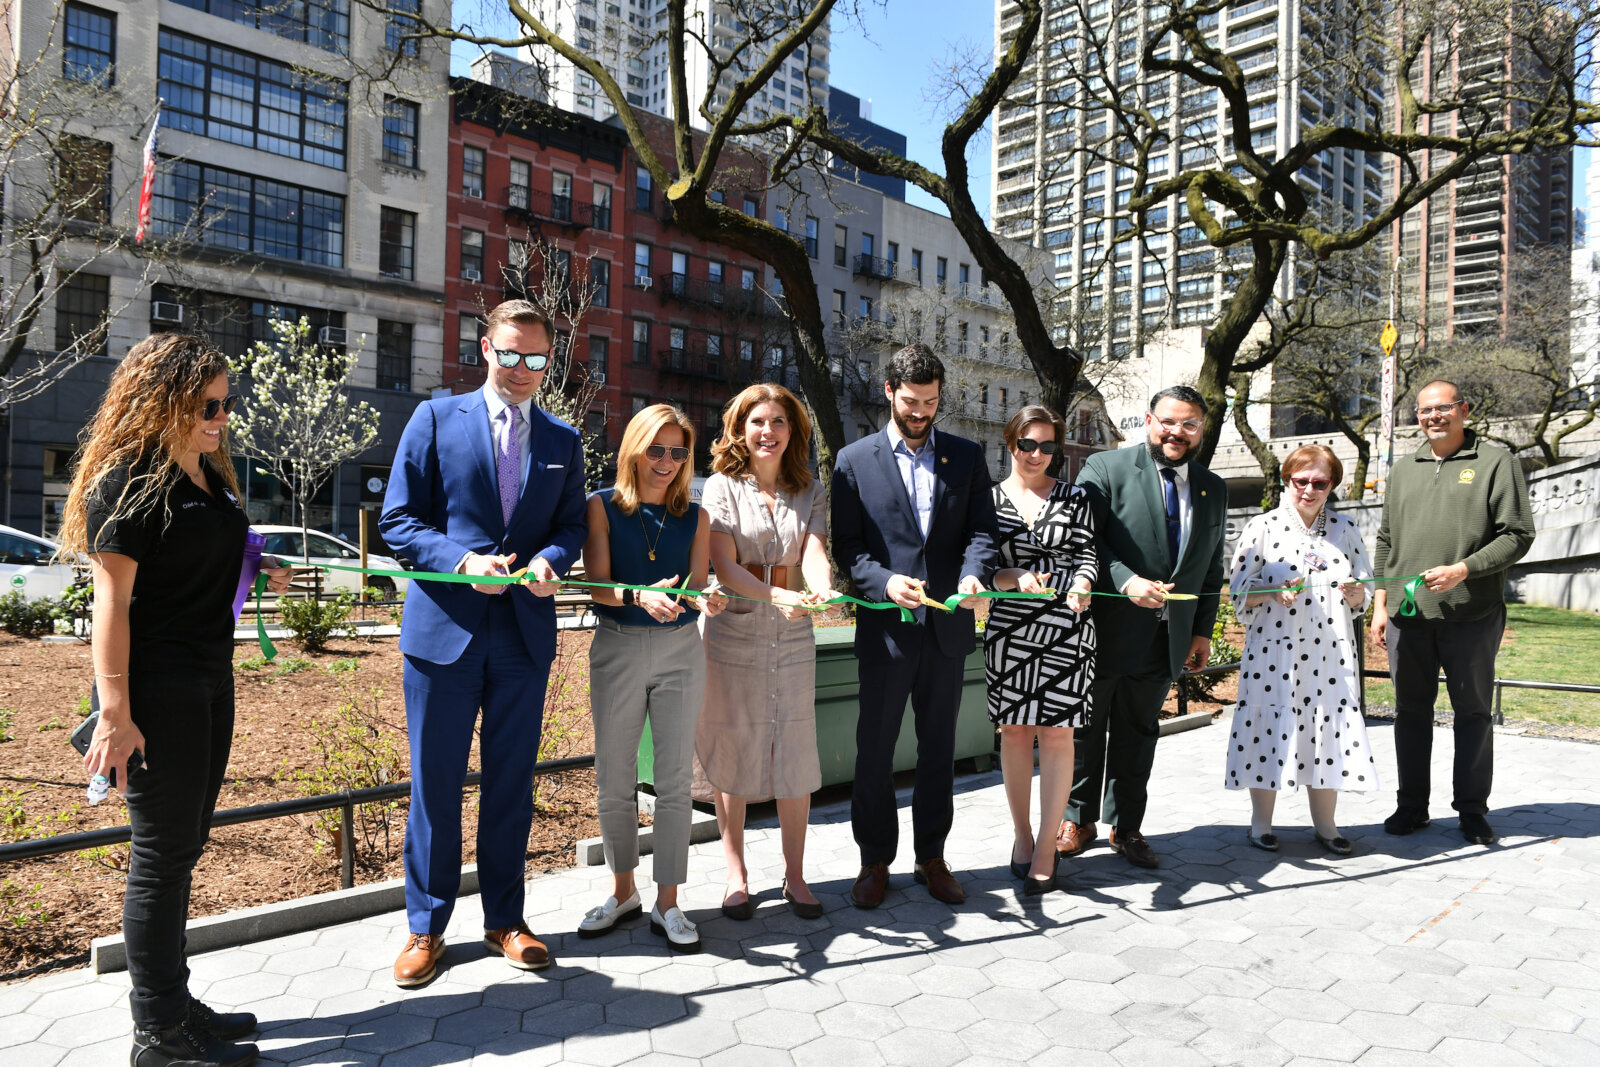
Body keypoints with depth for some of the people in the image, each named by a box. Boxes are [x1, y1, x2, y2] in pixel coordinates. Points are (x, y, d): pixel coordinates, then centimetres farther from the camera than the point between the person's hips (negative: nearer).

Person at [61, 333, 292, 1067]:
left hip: (210, 684, 9)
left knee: (183, 848, 17)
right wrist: (115, 714, -20)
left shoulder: (207, 475, 11)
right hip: (156, 693, -9)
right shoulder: (128, 482, -14)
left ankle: (173, 1002, 31)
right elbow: (111, 600, -18)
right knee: (162, 853, 1)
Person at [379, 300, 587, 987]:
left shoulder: (563, 441, 11)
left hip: (525, 634, 3)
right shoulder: (436, 419, 2)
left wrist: (550, 559, -12)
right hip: (444, 627, -2)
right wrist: (463, 560, -18)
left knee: (512, 782, 12)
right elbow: (398, 521, -1)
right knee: (434, 783, 6)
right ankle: (426, 927, 24)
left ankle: (505, 919, 28)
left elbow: (572, 525, 11)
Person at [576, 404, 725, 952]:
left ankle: (667, 904, 14)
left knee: (675, 779, 2)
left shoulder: (694, 517, 5)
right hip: (617, 649, -1)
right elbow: (598, 585, -9)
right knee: (614, 779, 8)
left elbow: (697, 587, 0)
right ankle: (623, 892, 28)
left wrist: (704, 600, -23)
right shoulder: (603, 506, -1)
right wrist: (640, 596, -29)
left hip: (680, 650, 1)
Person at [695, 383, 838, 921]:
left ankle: (794, 875, 19)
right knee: (732, 752, 5)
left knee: (795, 754, 4)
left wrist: (823, 591, -31)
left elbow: (815, 551, -8)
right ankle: (736, 873, 21)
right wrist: (775, 596, -29)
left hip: (793, 637, 2)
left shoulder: (810, 491, 8)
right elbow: (724, 566, -12)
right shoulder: (720, 488, -1)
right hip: (733, 635, -2)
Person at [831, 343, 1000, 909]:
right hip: (886, 627, -2)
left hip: (946, 626, 2)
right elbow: (846, 544, -2)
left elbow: (981, 528, 2)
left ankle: (931, 856, 27)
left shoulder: (966, 457, 8)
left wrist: (974, 573, -19)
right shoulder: (854, 460, 2)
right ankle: (875, 860, 22)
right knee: (875, 747, 6)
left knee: (939, 747, 13)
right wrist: (886, 581, -19)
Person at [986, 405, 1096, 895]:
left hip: (1066, 626, 0)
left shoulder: (1074, 497, 8)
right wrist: (1016, 577, -17)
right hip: (1008, 627, 1)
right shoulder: (988, 498, 6)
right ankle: (1021, 833, 24)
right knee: (1014, 731, 7)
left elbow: (1088, 553, 6)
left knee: (1056, 733, -2)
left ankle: (1046, 850, 7)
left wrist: (1081, 585, -15)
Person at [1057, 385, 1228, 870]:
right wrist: (1126, 580, -26)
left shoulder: (1212, 488, 11)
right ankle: (1078, 818, 25)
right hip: (1106, 627, -4)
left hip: (1167, 636, 4)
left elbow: (1211, 566, 15)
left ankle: (1126, 826, 27)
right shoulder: (1104, 468, -5)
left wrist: (1203, 630, 11)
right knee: (1086, 726, 9)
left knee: (1138, 731, 14)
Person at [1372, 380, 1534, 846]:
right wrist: (1380, 603, 10)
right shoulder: (1403, 470, 15)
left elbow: (1517, 535, -5)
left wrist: (1462, 570, -17)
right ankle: (1412, 804, 20)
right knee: (1411, 710, 9)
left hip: (1472, 614, -3)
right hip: (1407, 615, 4)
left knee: (1473, 711, 6)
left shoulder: (1496, 462, 1)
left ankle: (1472, 809, 18)